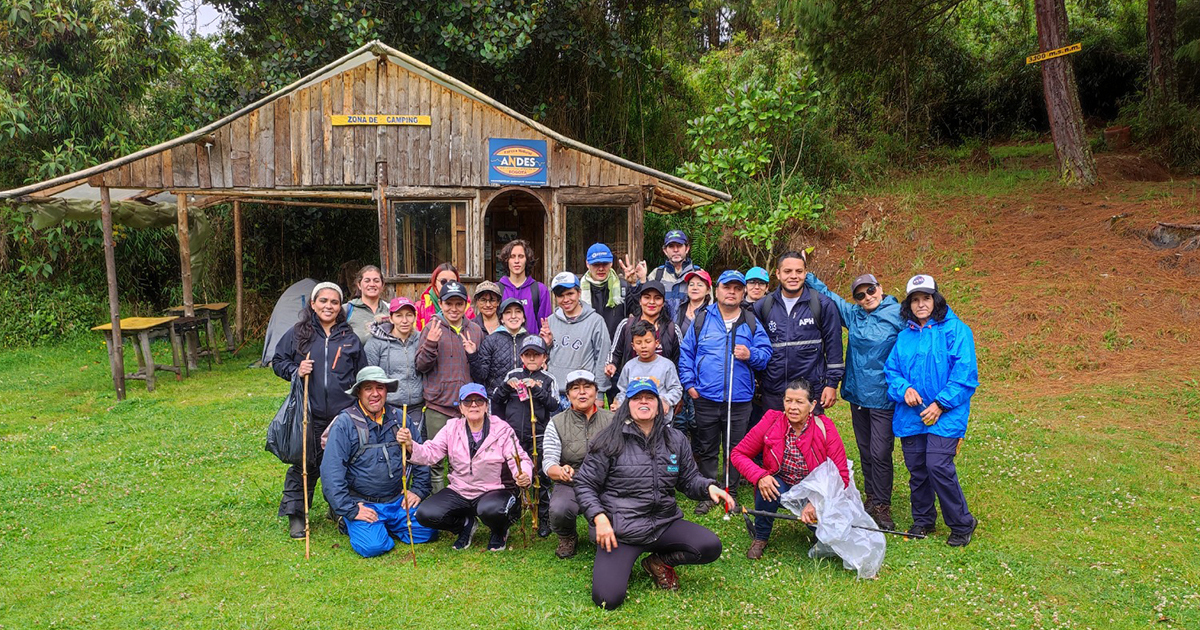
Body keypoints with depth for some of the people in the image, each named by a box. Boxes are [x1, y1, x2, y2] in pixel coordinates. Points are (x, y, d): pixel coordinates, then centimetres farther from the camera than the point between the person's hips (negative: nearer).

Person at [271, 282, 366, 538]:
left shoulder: (349, 338, 8)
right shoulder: (297, 333, 4)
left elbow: (362, 375, 15)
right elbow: (278, 361, 10)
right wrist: (295, 371, -10)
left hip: (344, 413, 1)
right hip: (309, 414, -1)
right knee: (305, 463, 0)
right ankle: (295, 514, 14)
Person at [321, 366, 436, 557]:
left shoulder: (400, 419, 6)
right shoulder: (345, 423, -9)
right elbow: (331, 472, -12)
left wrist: (418, 490, 8)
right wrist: (350, 510, -14)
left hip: (398, 501, 4)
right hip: (363, 504, -4)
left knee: (427, 532, -13)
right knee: (372, 546, -25)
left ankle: (384, 526, 14)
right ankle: (350, 523, 9)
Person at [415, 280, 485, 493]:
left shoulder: (475, 330, 11)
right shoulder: (432, 327, 1)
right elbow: (421, 366, -2)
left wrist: (474, 354, -5)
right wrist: (430, 343, -19)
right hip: (438, 404, -2)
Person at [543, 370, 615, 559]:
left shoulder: (611, 420, 5)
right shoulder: (557, 423, 1)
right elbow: (548, 462, -8)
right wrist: (560, 471, -32)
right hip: (570, 485, 0)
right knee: (558, 510, -32)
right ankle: (567, 538, 7)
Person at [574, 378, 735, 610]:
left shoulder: (675, 440, 7)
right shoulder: (610, 442, -6)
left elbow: (689, 479, 15)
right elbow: (584, 485, -2)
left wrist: (709, 487, -7)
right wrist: (599, 518, -17)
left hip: (664, 523, 4)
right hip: (620, 529, -4)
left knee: (711, 547, -18)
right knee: (607, 599, -21)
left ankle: (659, 562, 9)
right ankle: (619, 562, 14)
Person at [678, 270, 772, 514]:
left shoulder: (751, 323, 7)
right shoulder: (702, 320, 5)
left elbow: (766, 353, 6)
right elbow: (686, 354, 7)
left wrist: (751, 355, -15)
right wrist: (689, 384, -1)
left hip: (739, 401, 0)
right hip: (706, 399, 0)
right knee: (707, 450, 10)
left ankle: (731, 491, 25)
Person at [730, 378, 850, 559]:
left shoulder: (825, 429, -15)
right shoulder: (771, 422, -14)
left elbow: (841, 476, -14)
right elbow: (738, 454, -8)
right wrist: (759, 476, -26)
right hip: (780, 487, 0)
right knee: (770, 487, -33)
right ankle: (760, 538, -5)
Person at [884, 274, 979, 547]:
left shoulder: (955, 330, -2)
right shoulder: (904, 335, 14)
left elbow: (964, 374, -8)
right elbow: (891, 369, 15)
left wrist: (940, 404, -14)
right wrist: (904, 389, -7)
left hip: (945, 415, -5)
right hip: (910, 415, 5)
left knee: (938, 467, -13)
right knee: (916, 469, 9)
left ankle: (962, 524, 6)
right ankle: (923, 520, 28)